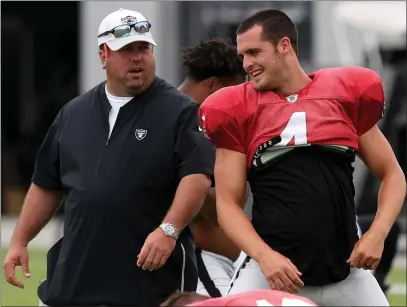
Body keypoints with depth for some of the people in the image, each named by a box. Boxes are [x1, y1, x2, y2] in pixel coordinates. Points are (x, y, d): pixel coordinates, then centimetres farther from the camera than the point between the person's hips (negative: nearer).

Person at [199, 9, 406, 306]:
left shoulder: (348, 94, 5)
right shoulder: (239, 110, 3)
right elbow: (227, 203, 2)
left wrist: (377, 233, -6)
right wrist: (263, 256, -14)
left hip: (345, 271, 1)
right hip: (271, 268, -1)